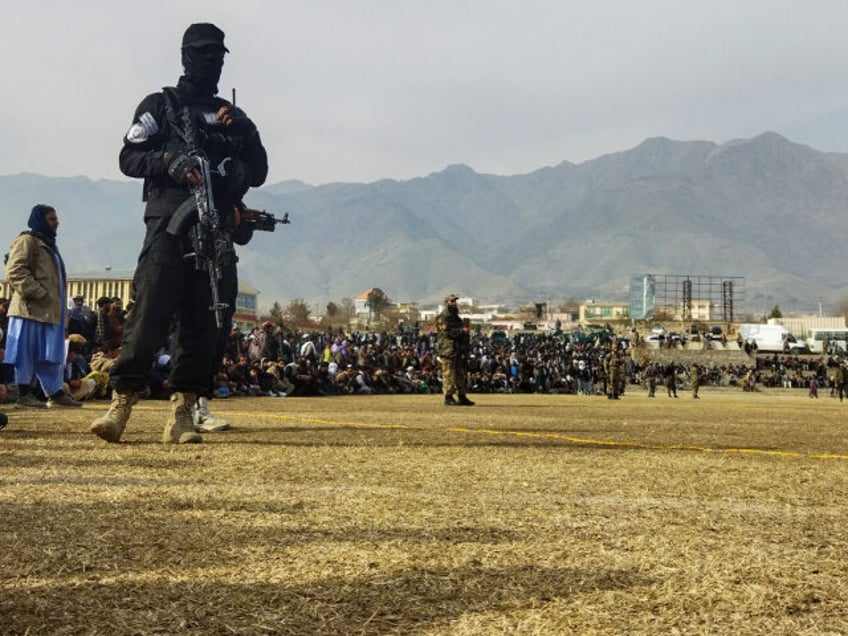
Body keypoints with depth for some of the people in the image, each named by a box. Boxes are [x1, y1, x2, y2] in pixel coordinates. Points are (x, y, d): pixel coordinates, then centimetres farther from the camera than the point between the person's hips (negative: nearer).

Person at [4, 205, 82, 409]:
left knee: (50, 353, 9)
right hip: (30, 308, -9)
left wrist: (61, 308, 19)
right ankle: (24, 393, 0)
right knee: (27, 352, -5)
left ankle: (55, 393, 11)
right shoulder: (26, 241, -5)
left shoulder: (48, 244, 25)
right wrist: (38, 294, -20)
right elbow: (14, 271, -16)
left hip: (49, 310, 9)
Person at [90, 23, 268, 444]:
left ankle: (182, 413, 2)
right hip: (170, 224, -4)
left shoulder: (231, 115, 24)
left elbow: (258, 174, 17)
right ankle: (121, 402, -8)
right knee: (150, 314, -13)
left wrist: (244, 132, 2)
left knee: (207, 323, -2)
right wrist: (170, 161, -14)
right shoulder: (160, 105, 13)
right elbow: (129, 159, 4)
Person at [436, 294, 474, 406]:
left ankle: (461, 397, 12)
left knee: (461, 374, 8)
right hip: (448, 350, -9)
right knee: (449, 374, -8)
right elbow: (446, 332, -18)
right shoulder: (443, 318, -6)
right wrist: (461, 331, -17)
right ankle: (448, 398, -5)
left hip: (459, 349, 9)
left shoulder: (456, 317, 22)